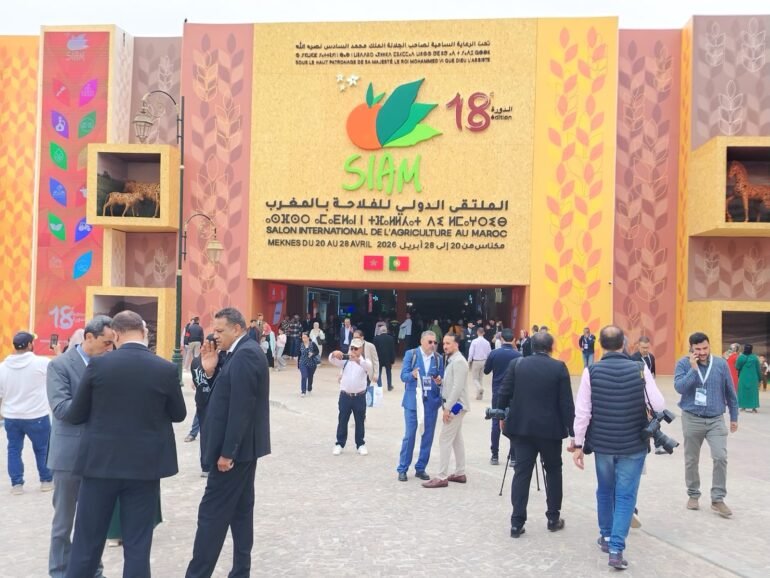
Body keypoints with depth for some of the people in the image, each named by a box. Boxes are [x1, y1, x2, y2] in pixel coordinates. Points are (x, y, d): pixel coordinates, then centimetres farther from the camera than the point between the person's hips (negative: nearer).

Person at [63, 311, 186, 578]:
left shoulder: (98, 364, -8)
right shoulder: (166, 369, -7)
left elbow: (74, 415, 0)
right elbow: (178, 414, 6)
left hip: (101, 462, 0)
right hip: (145, 465, 0)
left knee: (86, 544, 13)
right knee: (138, 546, 8)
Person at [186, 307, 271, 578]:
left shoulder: (244, 355, -19)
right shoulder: (245, 352, 13)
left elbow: (241, 408, -24)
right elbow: (226, 395, 14)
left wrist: (227, 452, -22)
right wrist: (211, 372, -1)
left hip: (235, 447, -10)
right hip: (242, 445, 10)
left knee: (212, 513, -4)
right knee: (240, 510, 13)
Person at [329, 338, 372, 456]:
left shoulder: (365, 361, -3)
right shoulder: (345, 361, 4)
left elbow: (368, 366, -27)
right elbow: (332, 360, -11)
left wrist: (358, 359, -48)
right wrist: (334, 354, -36)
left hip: (359, 397, -1)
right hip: (345, 396, 2)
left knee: (360, 421, 9)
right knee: (342, 421, 8)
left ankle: (361, 445, 21)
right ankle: (340, 444, 18)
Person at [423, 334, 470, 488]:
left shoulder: (458, 361, -17)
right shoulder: (451, 360, 14)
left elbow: (458, 387, -23)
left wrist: (447, 408, -23)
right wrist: (441, 382, 5)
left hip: (456, 405, -10)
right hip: (454, 405, 10)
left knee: (445, 440, -9)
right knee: (456, 439, 14)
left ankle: (442, 477, -6)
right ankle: (460, 473, 21)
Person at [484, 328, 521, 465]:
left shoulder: (494, 354, -6)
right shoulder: (518, 355, -9)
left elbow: (486, 371, 5)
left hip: (498, 392, 1)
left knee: (496, 423, 8)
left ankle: (495, 455, 10)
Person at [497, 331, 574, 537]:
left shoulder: (516, 364, -1)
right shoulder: (559, 367, -6)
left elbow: (503, 394, 0)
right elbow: (566, 403, -7)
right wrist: (572, 432, -3)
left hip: (521, 427, 2)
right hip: (550, 428, -1)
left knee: (522, 472, 4)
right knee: (553, 471, 16)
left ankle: (517, 522, 3)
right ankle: (553, 518, 23)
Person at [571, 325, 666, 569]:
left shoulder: (591, 371, -7)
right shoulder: (640, 369, -9)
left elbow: (582, 412, -8)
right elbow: (659, 406, -9)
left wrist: (578, 444, 0)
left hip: (602, 443, 2)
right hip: (633, 444, -2)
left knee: (605, 491, 20)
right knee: (625, 496, 4)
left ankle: (606, 537, 35)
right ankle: (616, 549, 0)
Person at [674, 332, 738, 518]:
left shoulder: (721, 364, -2)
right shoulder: (683, 363, -8)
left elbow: (730, 392, 7)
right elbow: (679, 387, -21)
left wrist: (734, 417, 11)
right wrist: (693, 368, -25)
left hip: (716, 420, 1)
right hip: (692, 419, -1)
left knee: (720, 457, -11)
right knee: (691, 460, 10)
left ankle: (718, 499, 1)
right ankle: (693, 495, 28)